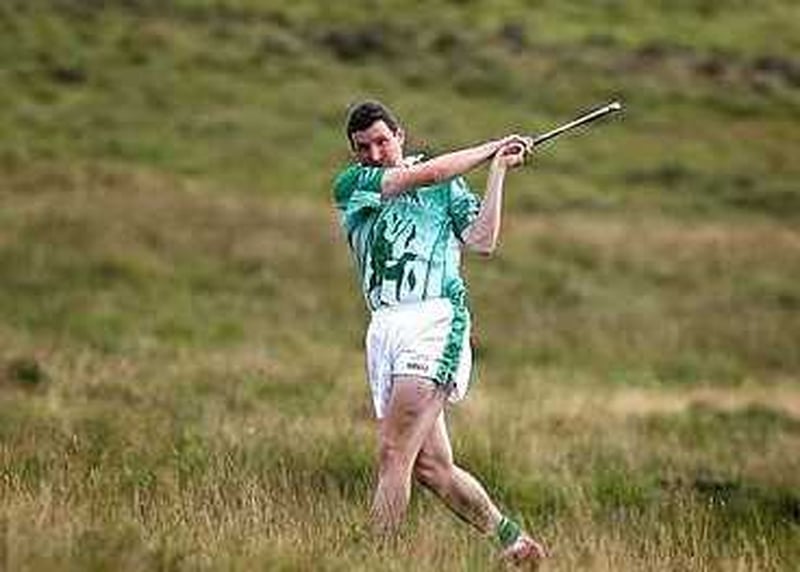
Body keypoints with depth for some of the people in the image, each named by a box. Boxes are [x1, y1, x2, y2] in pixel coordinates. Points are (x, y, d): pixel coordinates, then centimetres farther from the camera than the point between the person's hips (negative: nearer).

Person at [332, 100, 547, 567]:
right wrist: (492, 150, 9)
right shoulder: (351, 186, 13)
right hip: (386, 328, 3)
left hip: (436, 321, -3)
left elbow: (482, 243, 0)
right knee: (431, 467, 2)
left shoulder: (449, 186, 14)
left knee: (394, 455, -16)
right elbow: (425, 174, 2)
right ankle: (511, 537, 18)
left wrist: (499, 169, 2)